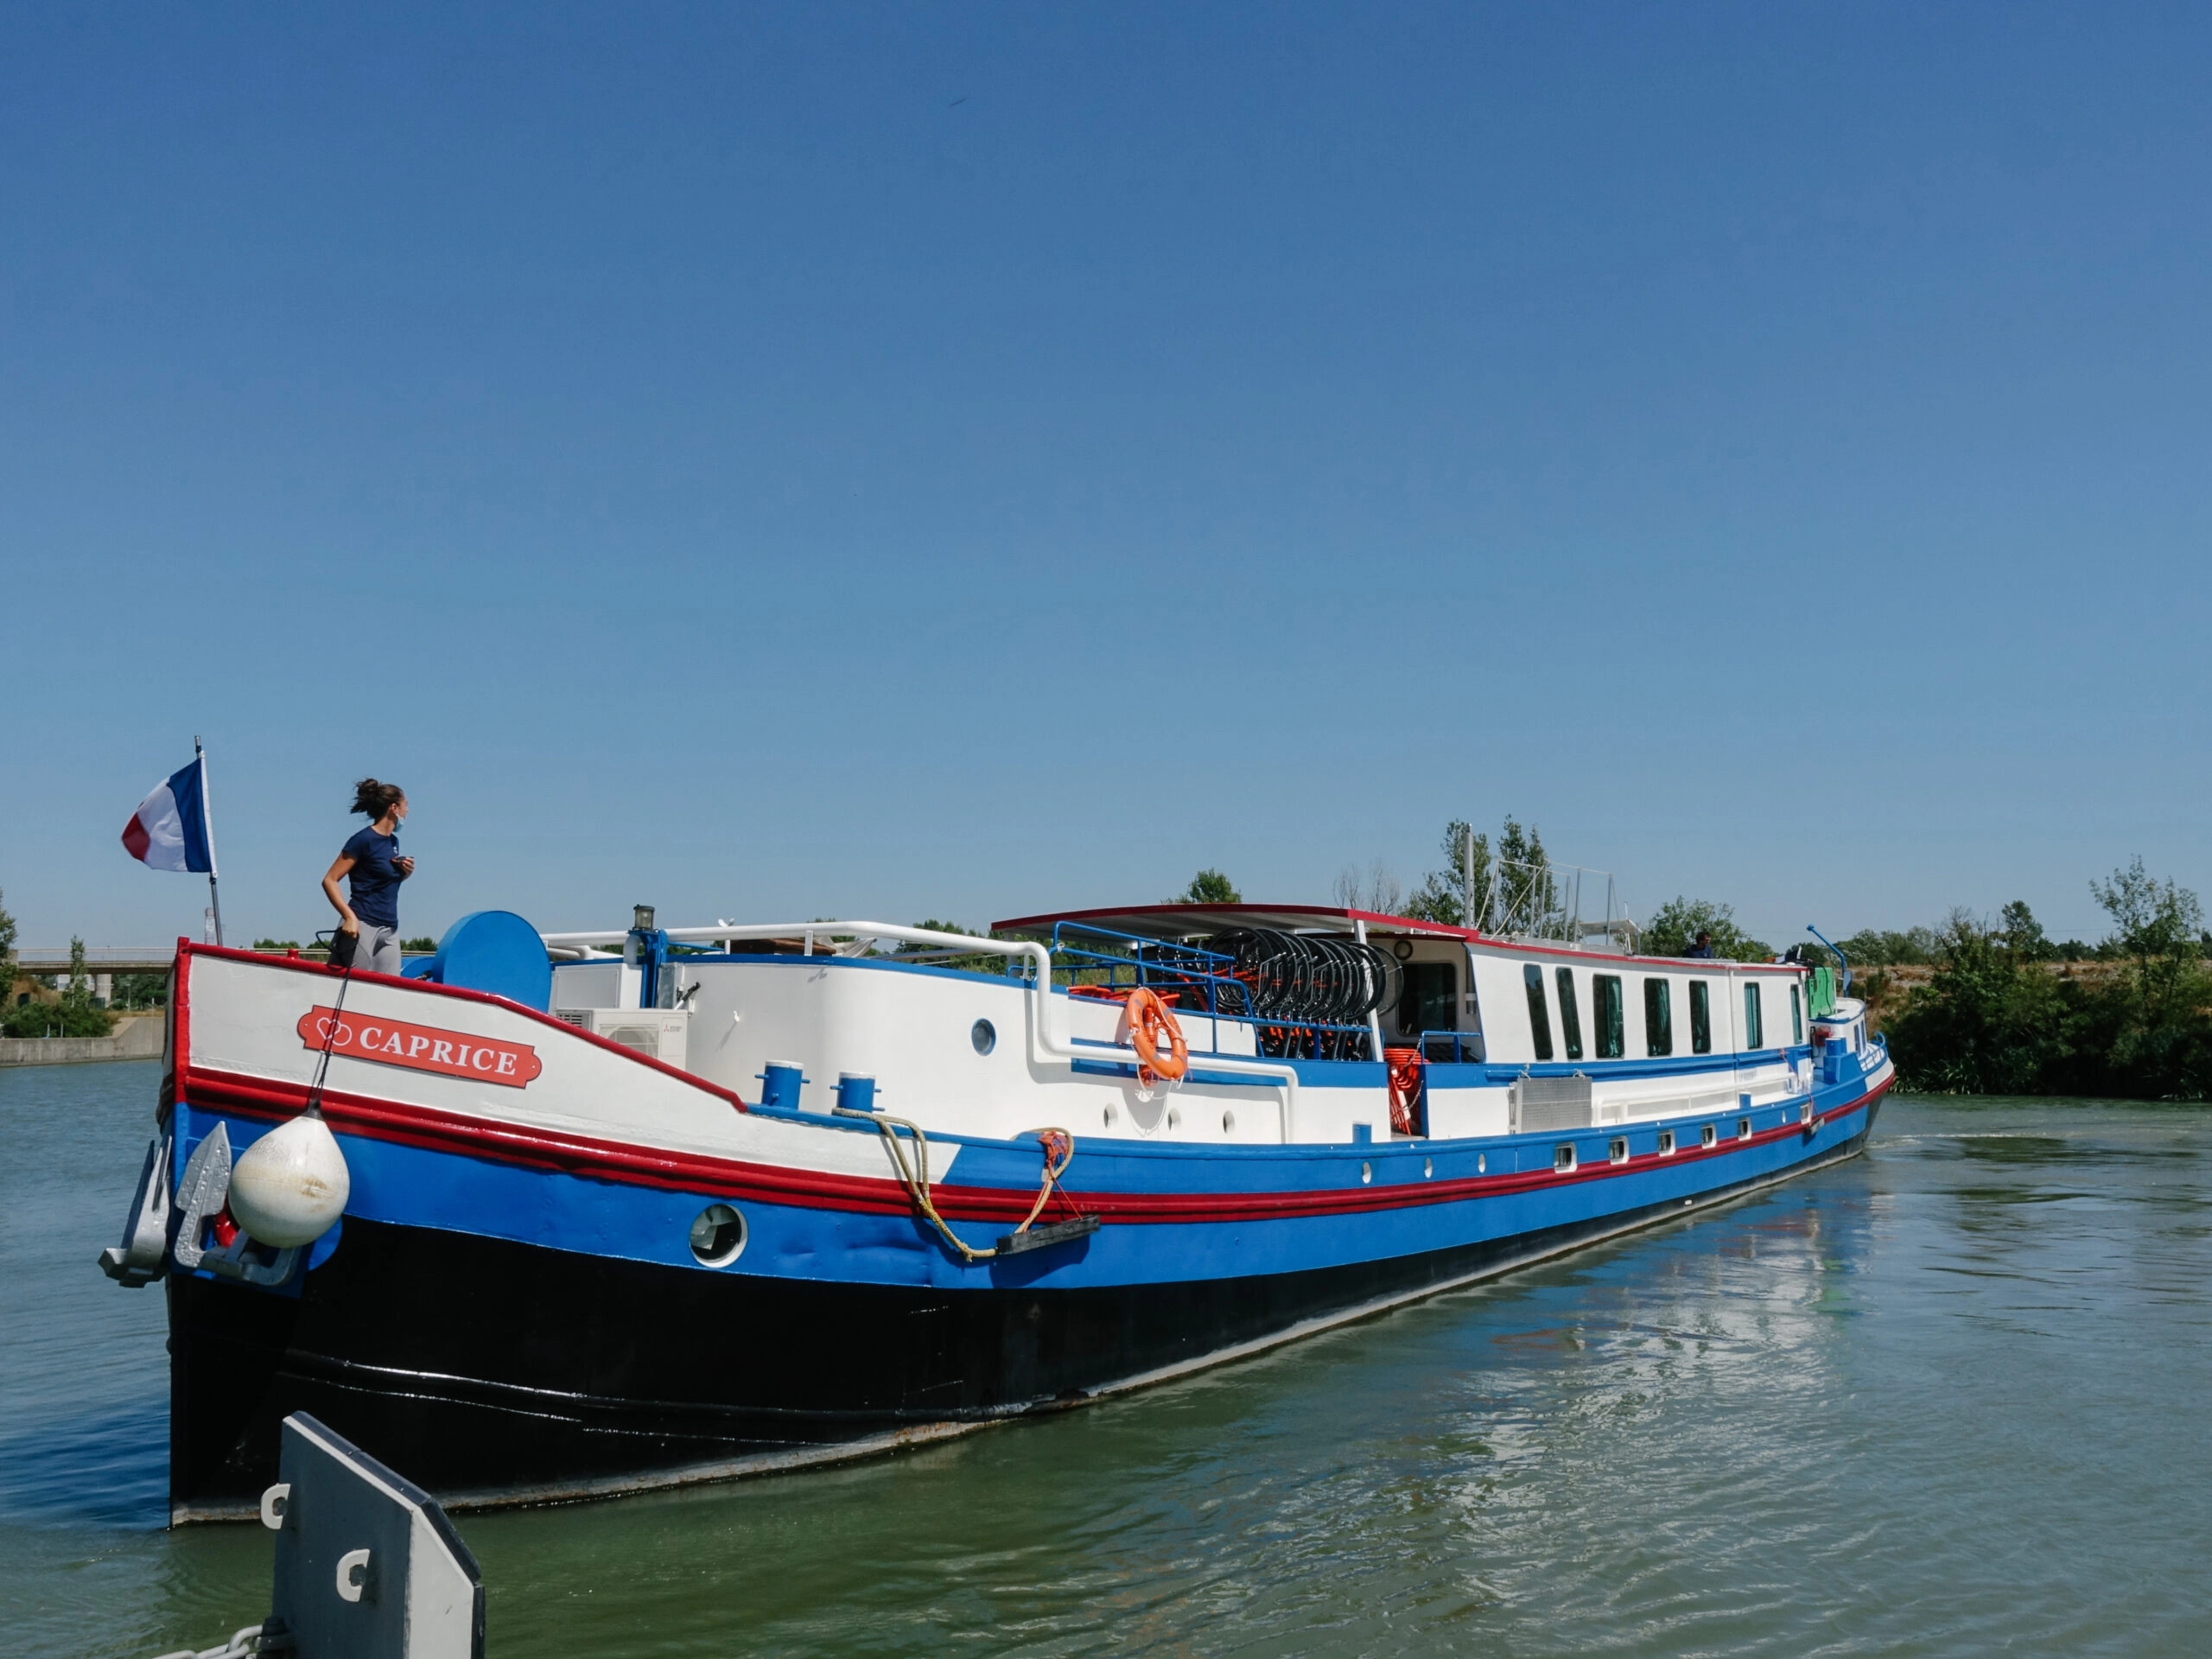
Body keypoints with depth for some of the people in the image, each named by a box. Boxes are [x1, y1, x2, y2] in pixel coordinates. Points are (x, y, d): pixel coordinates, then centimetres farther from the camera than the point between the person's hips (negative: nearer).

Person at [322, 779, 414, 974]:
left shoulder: (393, 841, 16)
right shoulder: (364, 840, -7)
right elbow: (330, 881, -11)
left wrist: (405, 873, 7)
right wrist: (350, 917, -22)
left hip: (390, 930, 8)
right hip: (362, 927, -8)